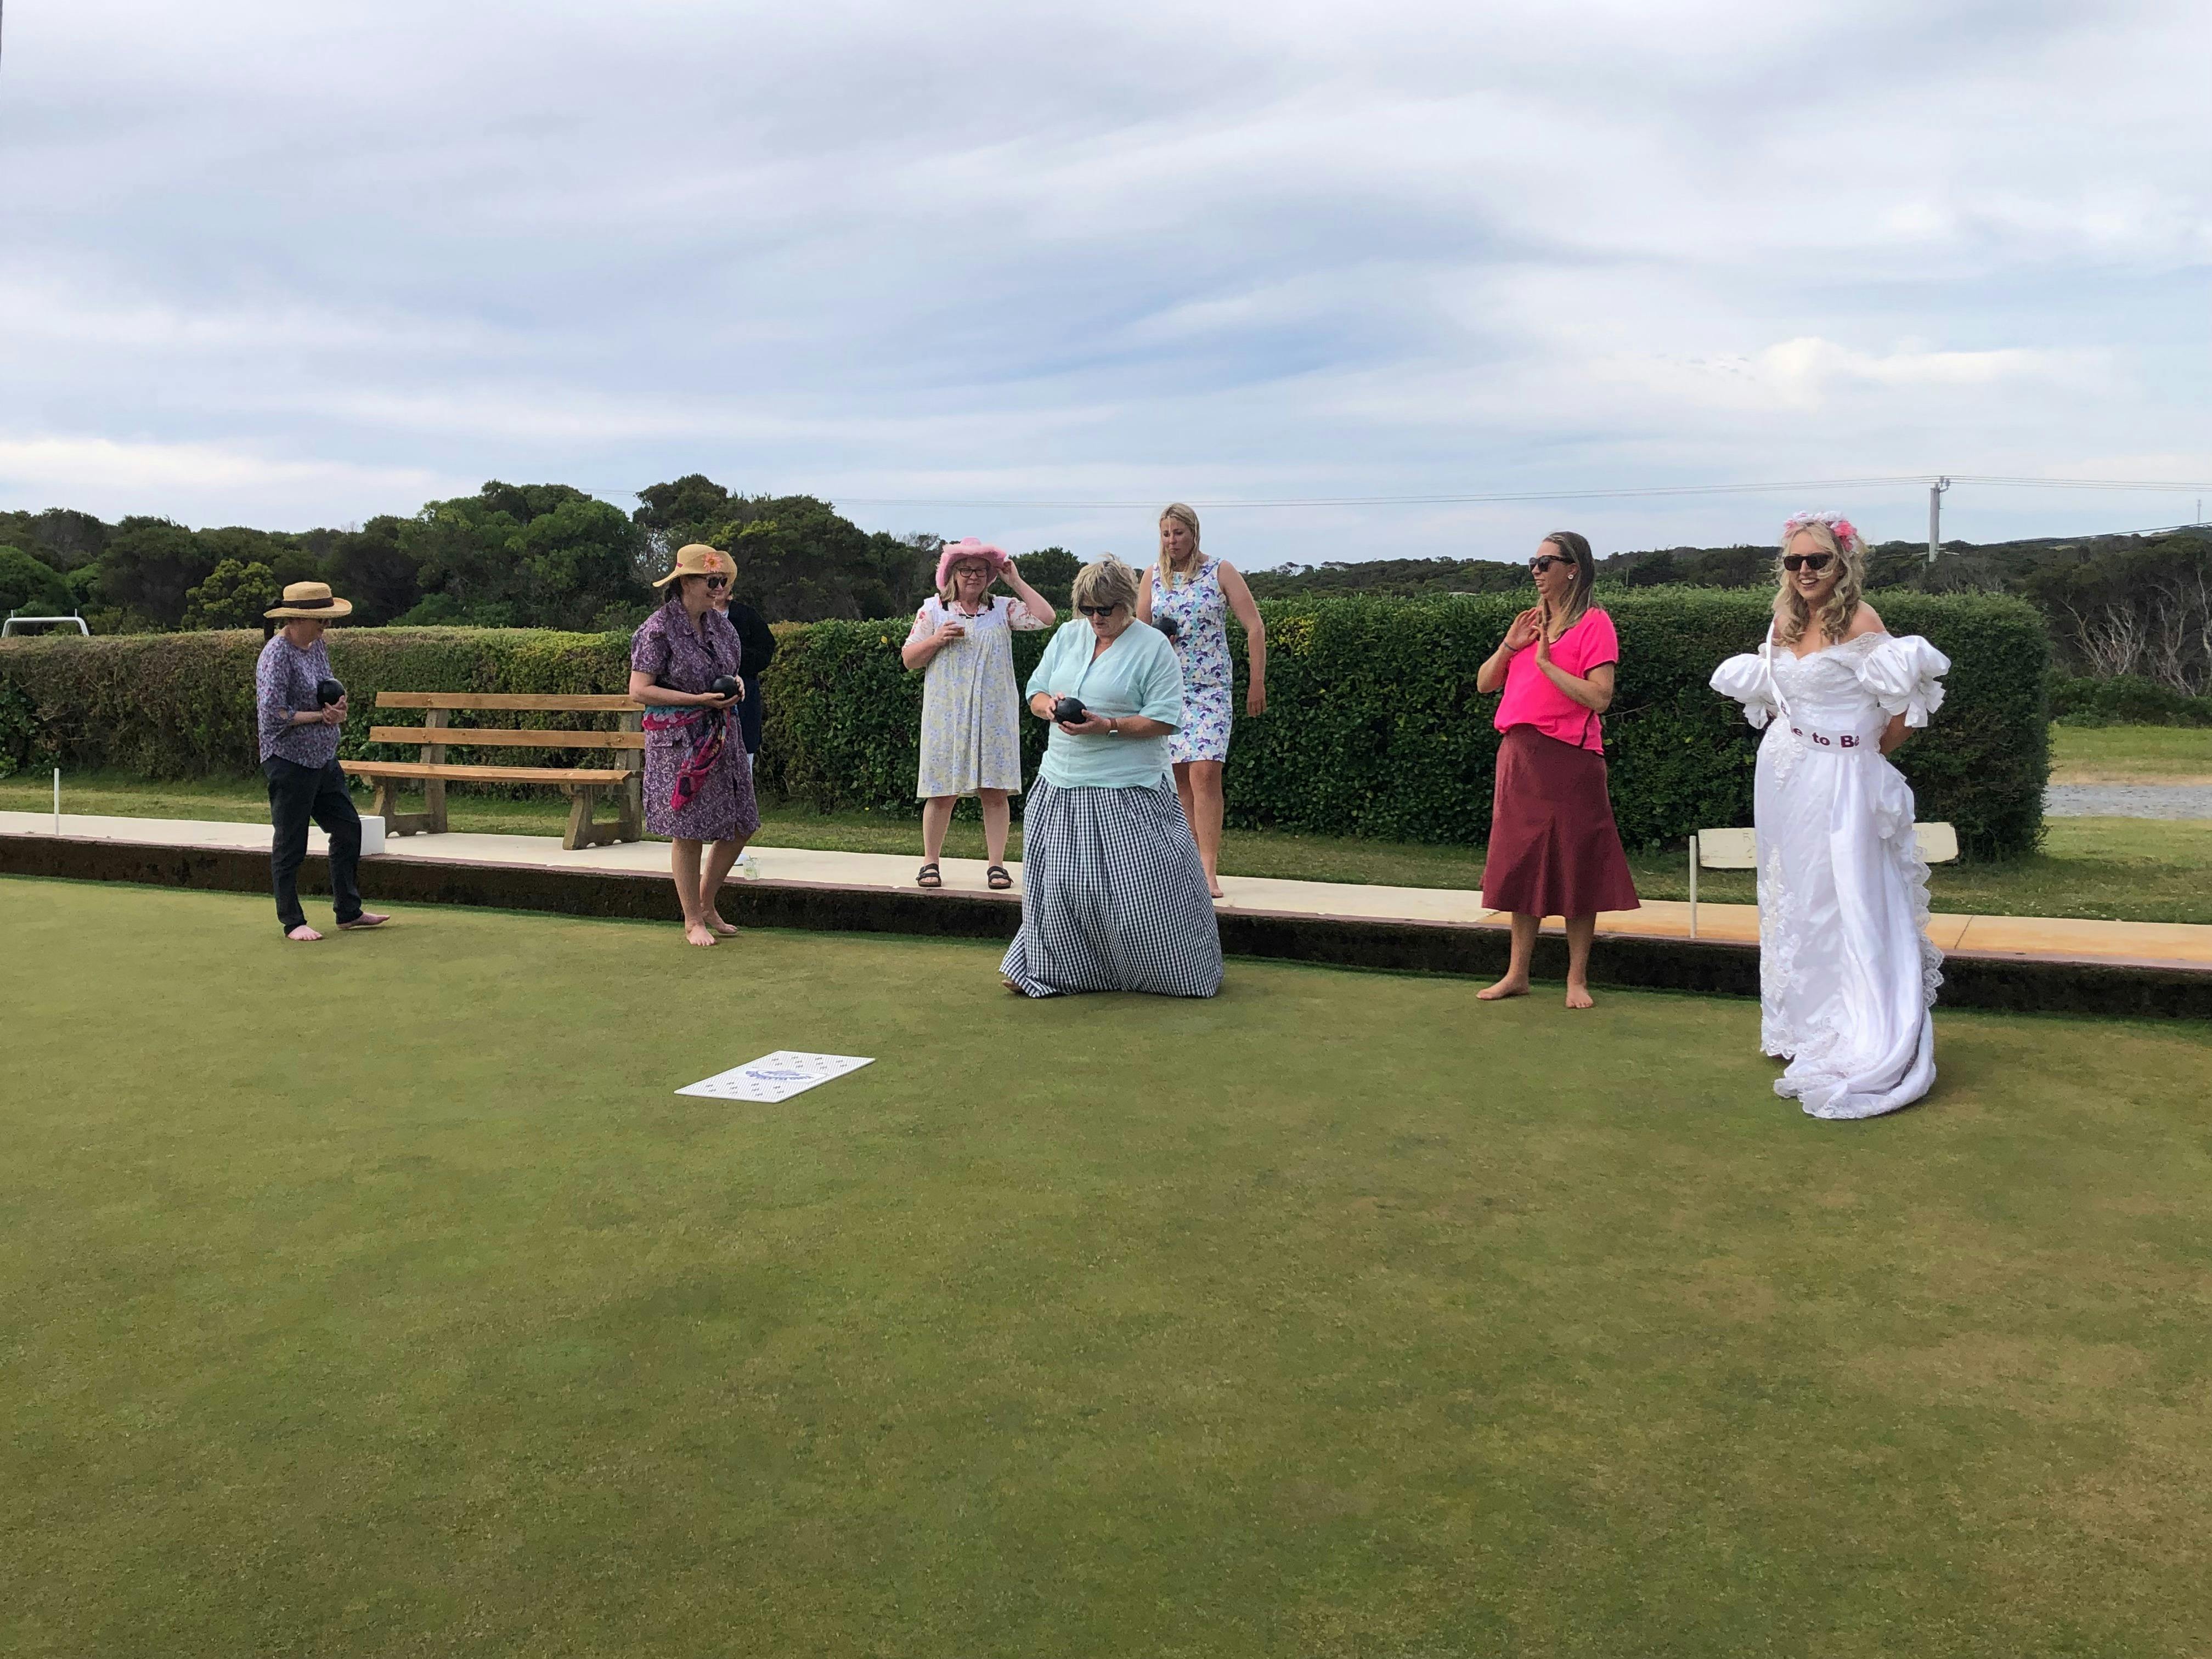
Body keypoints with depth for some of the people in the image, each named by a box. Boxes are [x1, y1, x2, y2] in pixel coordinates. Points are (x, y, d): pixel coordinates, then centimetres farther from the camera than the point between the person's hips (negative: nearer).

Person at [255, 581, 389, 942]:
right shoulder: (277, 654, -17)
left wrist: (337, 708, -2)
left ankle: (348, 912, 23)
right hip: (289, 763, -9)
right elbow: (272, 714, -23)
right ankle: (292, 922, 12)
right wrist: (320, 716, -15)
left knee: (348, 828, 12)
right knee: (290, 845, 2)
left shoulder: (316, 645, 9)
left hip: (323, 759, 9)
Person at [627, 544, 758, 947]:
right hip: (678, 742, -7)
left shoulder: (718, 623, 8)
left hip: (721, 737, 7)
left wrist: (735, 683, -2)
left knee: (740, 825, 9)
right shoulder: (657, 630, -13)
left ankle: (707, 904, 28)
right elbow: (639, 690, -16)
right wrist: (700, 699, -20)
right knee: (689, 833, -1)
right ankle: (693, 921, 13)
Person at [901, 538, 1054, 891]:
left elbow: (1045, 618, -6)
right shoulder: (933, 610, 8)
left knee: (995, 791, 0)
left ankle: (997, 864, 7)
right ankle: (930, 862, 13)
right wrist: (937, 640, -9)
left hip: (994, 714, 1)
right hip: (947, 714, 0)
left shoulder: (1003, 608, 8)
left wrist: (1016, 582, -1)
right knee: (943, 792, 0)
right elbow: (909, 660, 8)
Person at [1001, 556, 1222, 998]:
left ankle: (1181, 973, 14)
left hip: (1127, 791, -5)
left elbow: (1164, 720, -11)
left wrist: (1108, 726, -22)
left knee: (1144, 887, -3)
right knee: (1059, 882, 7)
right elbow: (1034, 692, 16)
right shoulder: (1068, 637, 11)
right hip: (1063, 783, 5)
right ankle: (1050, 971, 22)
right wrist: (1049, 705, -8)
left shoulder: (1153, 647, -6)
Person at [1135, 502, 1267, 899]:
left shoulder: (1220, 571, 0)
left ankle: (1209, 870, -16)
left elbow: (1255, 627, 0)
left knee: (1205, 772, -16)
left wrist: (1257, 683, -3)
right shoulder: (1154, 575, 9)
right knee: (1178, 777, 3)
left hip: (1210, 688, -3)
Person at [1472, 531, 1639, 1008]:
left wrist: (1547, 661, -16)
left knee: (1575, 866, 1)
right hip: (1519, 754, 6)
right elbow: (1484, 684, 13)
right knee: (1522, 865, 10)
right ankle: (1517, 974, 18)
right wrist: (1509, 646, -2)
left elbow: (1599, 698, -16)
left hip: (1569, 758, -6)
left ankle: (1577, 978, 11)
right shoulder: (1530, 620, 14)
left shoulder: (1593, 623, -6)